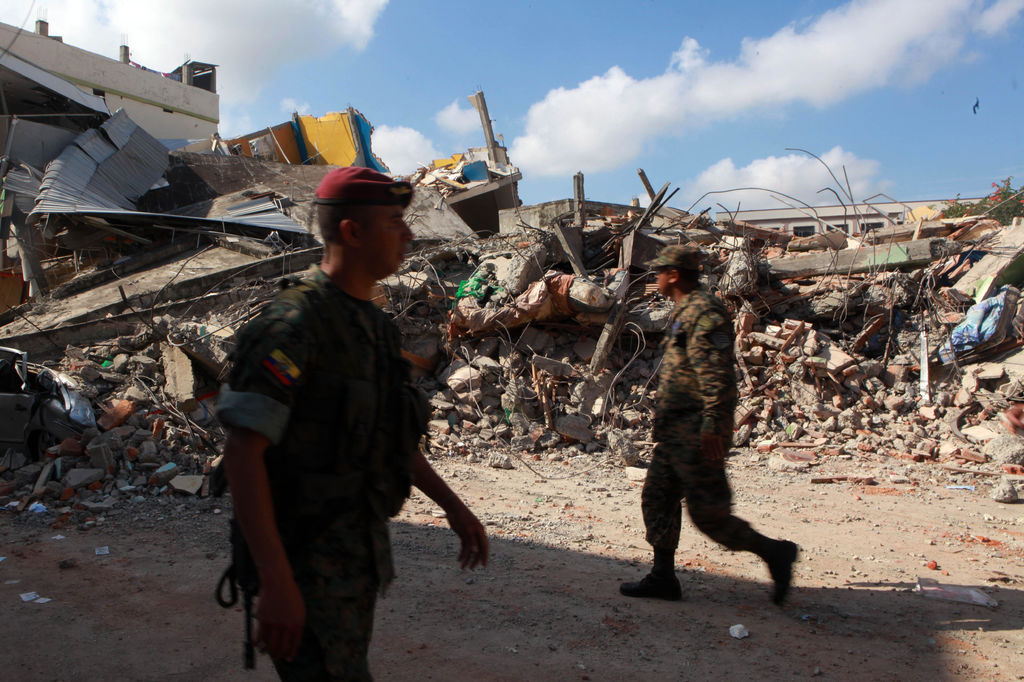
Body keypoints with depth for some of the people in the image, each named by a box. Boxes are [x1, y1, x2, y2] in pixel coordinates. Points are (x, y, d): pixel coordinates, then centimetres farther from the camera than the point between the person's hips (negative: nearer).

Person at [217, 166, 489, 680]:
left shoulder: (374, 326, 7)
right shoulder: (294, 324, -20)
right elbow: (242, 453, -25)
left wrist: (452, 505, 16)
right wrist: (276, 583, -28)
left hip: (361, 554, 9)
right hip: (305, 564, -8)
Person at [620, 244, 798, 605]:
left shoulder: (703, 312, -16)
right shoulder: (685, 311, 17)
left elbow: (718, 375, -24)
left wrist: (712, 425, -27)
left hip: (696, 433, -10)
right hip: (676, 431, 10)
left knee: (707, 513, -4)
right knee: (656, 498, 11)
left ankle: (775, 551, 12)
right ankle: (663, 578, 18)